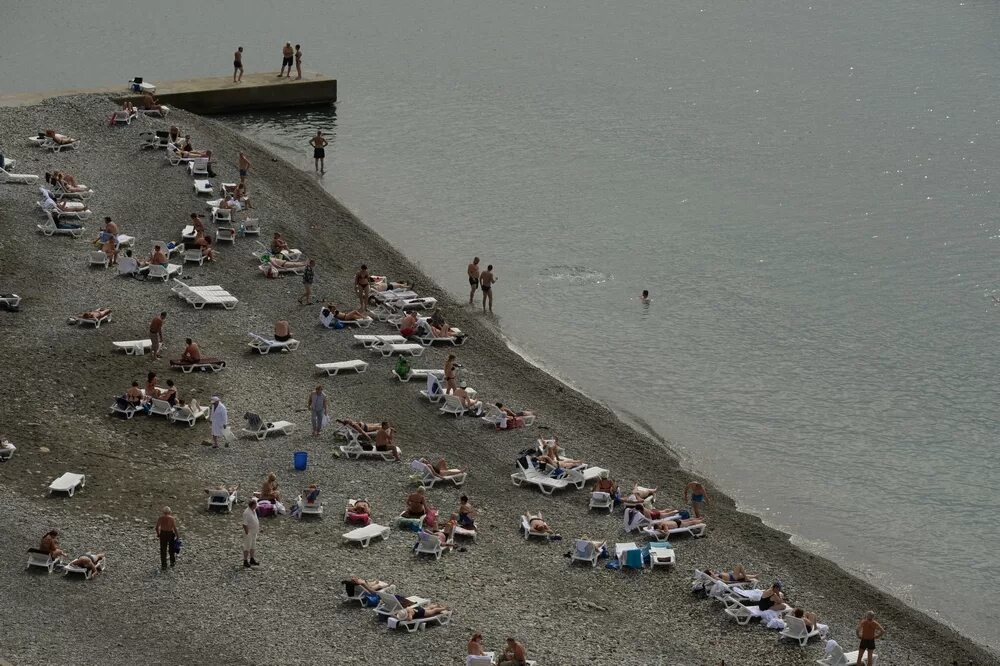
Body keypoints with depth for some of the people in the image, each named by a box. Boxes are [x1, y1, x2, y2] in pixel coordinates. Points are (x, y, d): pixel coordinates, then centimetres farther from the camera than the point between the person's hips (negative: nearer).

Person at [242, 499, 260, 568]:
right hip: (249, 533, -9)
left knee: (253, 547, 18)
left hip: (254, 533, 9)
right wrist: (247, 533, -23)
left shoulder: (254, 511, 5)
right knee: (247, 548, 0)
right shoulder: (247, 513, -25)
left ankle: (251, 560, 30)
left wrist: (258, 529, 17)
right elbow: (245, 524, -24)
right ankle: (245, 562, 7)